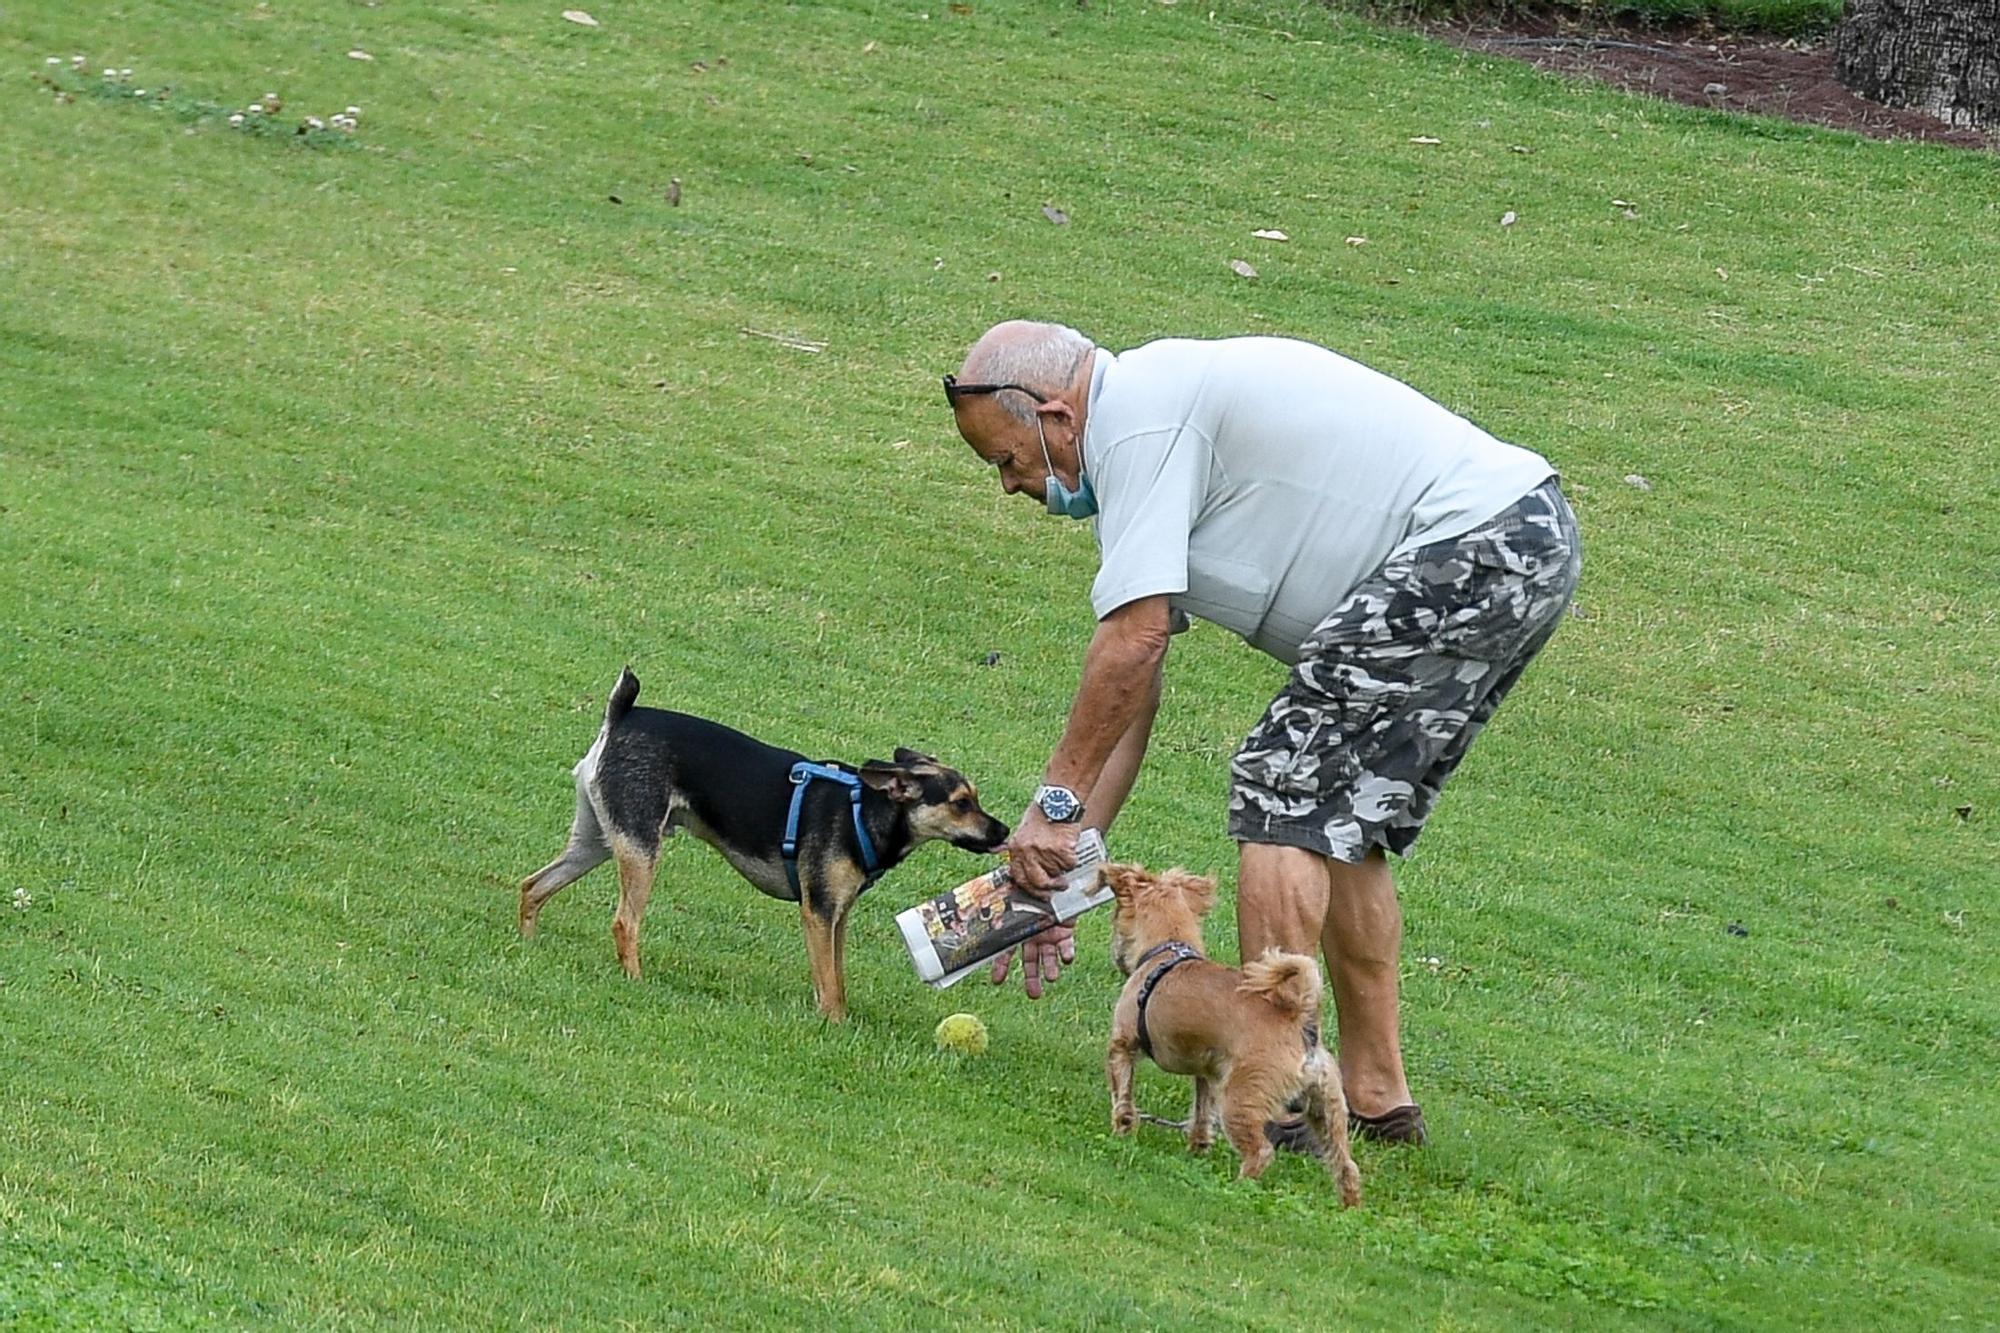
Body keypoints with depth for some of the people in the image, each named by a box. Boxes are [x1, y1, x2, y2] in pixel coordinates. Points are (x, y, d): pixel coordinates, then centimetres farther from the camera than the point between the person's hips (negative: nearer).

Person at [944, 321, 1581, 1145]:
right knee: (1345, 817, 17)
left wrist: (1055, 804, -6)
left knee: (1284, 788, -8)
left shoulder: (1136, 417, -10)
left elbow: (1133, 642, -15)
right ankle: (1375, 1095, 19)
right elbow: (1132, 689, 23)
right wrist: (1061, 863, 21)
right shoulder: (1158, 424, 21)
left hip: (1466, 546, -11)